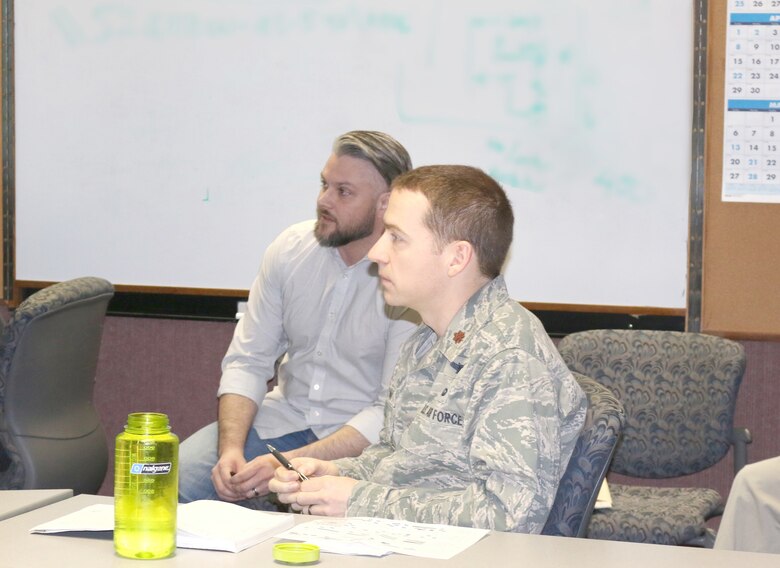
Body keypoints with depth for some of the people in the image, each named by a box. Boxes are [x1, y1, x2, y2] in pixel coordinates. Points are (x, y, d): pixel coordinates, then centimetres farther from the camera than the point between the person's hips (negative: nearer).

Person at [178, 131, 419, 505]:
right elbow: (247, 361, 3)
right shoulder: (291, 248, 0)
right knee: (177, 478, -17)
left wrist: (289, 464, -27)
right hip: (285, 415, 4)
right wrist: (231, 448, -16)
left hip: (361, 441, -4)